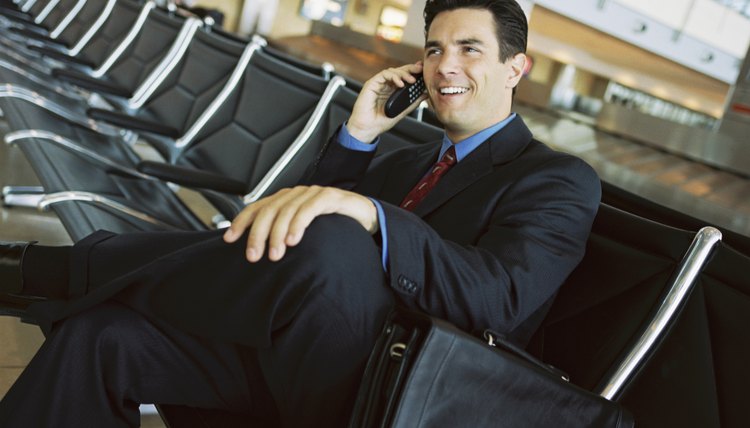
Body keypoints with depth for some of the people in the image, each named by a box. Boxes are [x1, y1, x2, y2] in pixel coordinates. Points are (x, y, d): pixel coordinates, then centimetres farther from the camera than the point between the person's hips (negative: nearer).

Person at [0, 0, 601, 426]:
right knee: (102, 332, -13)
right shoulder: (406, 161, 23)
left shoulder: (559, 180, 1)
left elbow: (498, 301, -18)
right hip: (293, 356, 7)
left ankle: (55, 269, -17)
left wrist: (367, 214, -33)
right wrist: (357, 137, 4)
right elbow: (300, 214, 17)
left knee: (330, 240, -34)